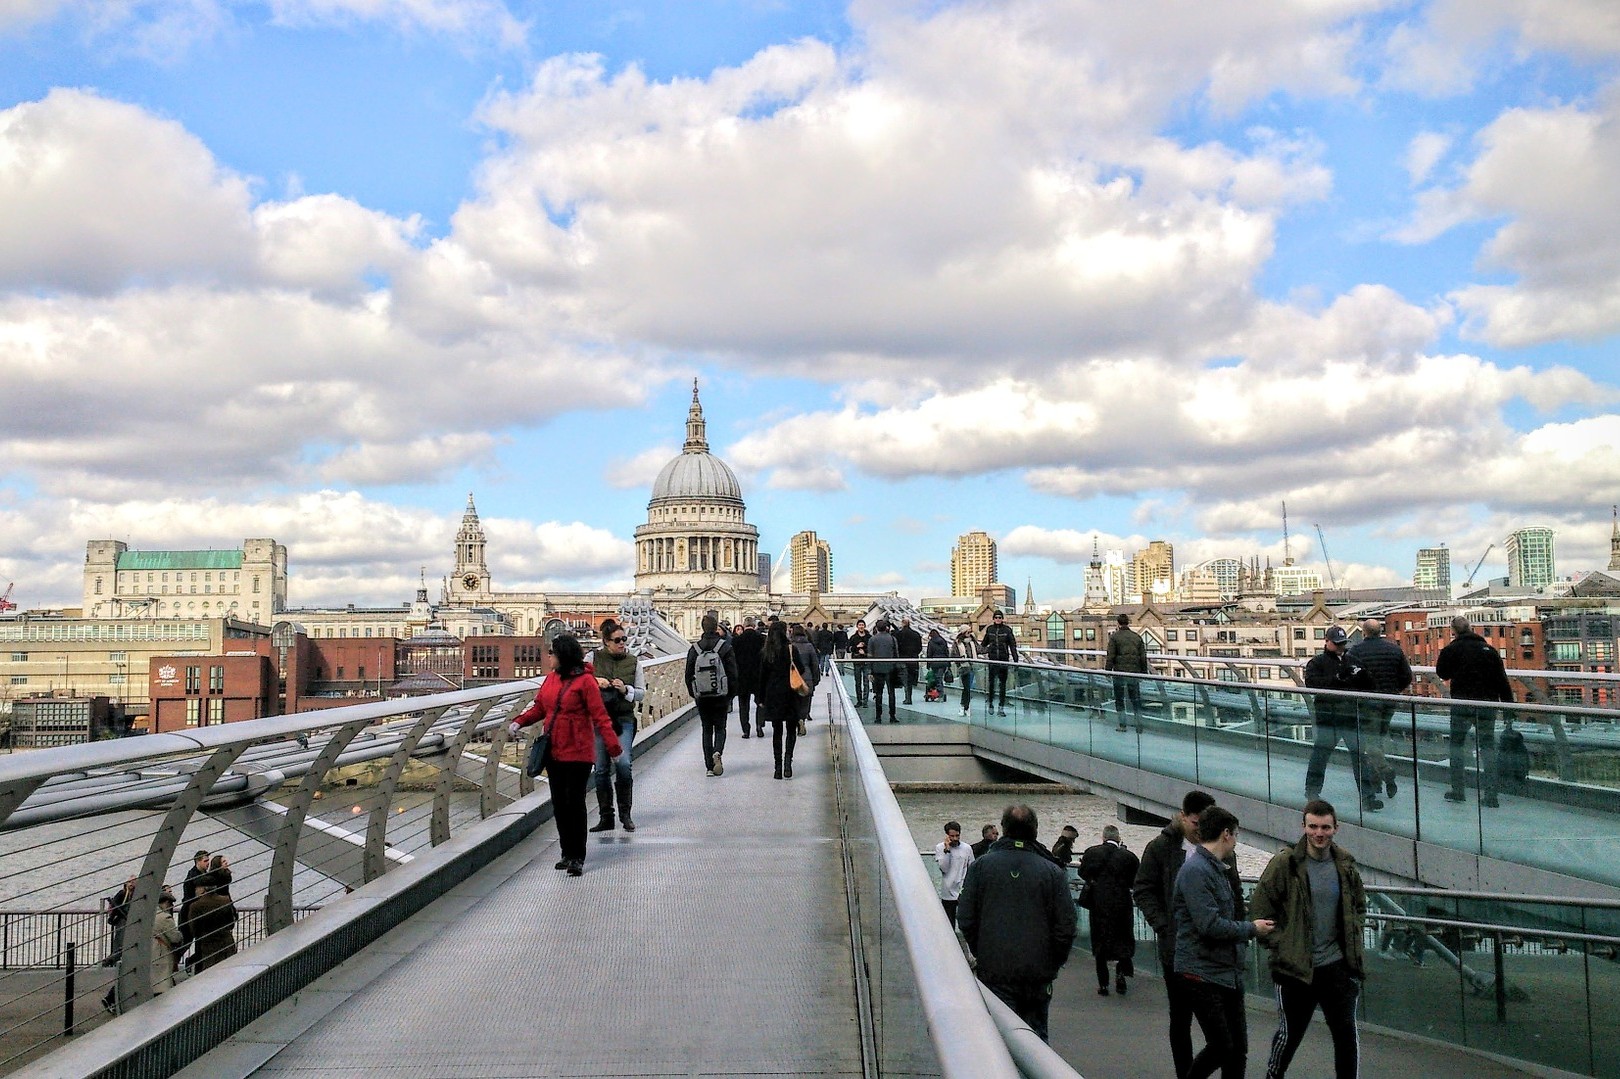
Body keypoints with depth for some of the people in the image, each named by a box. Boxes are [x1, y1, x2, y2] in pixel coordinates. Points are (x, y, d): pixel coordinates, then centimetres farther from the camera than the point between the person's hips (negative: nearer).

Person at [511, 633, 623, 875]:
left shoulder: (585, 681, -13)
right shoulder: (551, 678, 8)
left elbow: (599, 715, -13)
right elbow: (539, 706, 15)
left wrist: (612, 743, -19)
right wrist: (520, 721, -2)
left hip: (578, 753, -7)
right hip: (554, 752, 7)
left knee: (575, 802, -4)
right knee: (559, 803, 12)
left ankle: (577, 857, 5)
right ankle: (567, 853, 23)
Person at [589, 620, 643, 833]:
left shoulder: (633, 662, 5)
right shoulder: (593, 658, 2)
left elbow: (642, 693, 9)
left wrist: (626, 690, -10)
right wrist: (595, 682, -12)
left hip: (624, 720, 0)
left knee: (623, 764, -14)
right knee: (601, 769, 3)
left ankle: (625, 814, 1)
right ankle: (605, 817, 13)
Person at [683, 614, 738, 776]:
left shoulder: (694, 649, -1)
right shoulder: (725, 647, -7)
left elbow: (689, 675, 3)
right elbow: (733, 673, -6)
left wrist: (693, 694, 13)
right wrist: (731, 694, 4)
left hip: (701, 696, 2)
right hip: (721, 696, -2)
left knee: (707, 729, 11)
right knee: (720, 728, 10)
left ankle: (709, 766, 7)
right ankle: (717, 753, -19)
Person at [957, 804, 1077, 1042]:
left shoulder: (980, 866, -1)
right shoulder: (1053, 872, -2)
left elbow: (965, 918, -1)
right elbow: (1067, 926, -2)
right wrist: (1054, 963, 11)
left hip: (994, 970, -1)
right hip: (1038, 971, 1)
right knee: (1036, 1035, 14)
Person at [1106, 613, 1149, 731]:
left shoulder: (1114, 637, -5)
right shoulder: (1137, 637, 7)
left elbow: (1110, 656, -9)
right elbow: (1143, 657, 8)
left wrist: (1108, 671, -3)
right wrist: (1144, 672, 14)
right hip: (1134, 672, 3)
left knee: (1119, 699, 6)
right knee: (1136, 699, 9)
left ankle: (1122, 725, 5)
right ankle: (1139, 724, 5)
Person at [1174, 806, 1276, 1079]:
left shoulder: (1218, 869, 16)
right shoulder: (1195, 870, -17)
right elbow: (1210, 925, -22)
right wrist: (1251, 929, -11)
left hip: (1228, 973, 9)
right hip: (1203, 974, -9)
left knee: (1238, 1048, 10)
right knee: (1221, 1047, -5)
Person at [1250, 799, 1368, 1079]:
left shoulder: (1346, 864, 3)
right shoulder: (1284, 863, -12)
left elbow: (1360, 906, 19)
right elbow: (1259, 909, -8)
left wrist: (1353, 938, 6)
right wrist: (1279, 946, -10)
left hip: (1338, 966, 3)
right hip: (1296, 968, -3)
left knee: (1347, 1034, 3)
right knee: (1289, 1033, 10)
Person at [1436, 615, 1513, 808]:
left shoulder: (1452, 649, -4)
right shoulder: (1489, 649, 5)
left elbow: (1442, 673, 8)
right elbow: (1502, 682, 3)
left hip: (1462, 705, -2)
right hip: (1487, 705, 2)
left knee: (1456, 745, 13)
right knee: (1487, 747, 7)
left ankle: (1458, 790, 12)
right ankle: (1490, 795, 2)